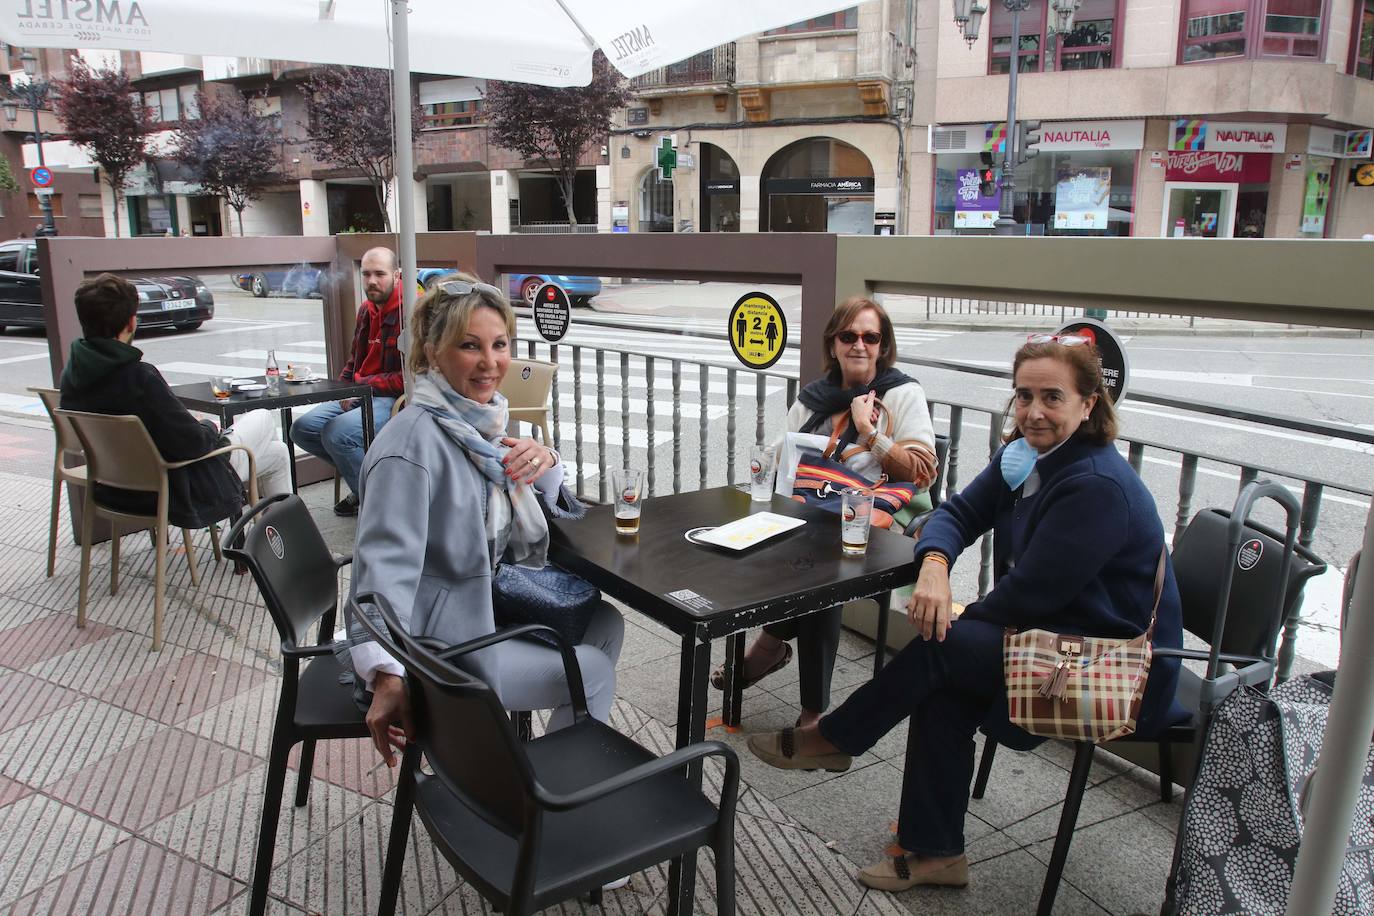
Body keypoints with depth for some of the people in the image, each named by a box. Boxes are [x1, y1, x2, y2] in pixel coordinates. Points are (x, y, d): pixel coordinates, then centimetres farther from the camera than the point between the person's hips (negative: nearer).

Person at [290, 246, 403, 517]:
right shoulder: (366, 310, 15)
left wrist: (362, 385, -15)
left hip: (397, 399, -9)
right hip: (359, 395, 9)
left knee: (336, 433, -28)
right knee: (302, 429, -2)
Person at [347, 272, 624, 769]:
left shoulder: (480, 418, 3)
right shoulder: (414, 440, -24)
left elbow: (543, 508, 14)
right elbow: (387, 561, -32)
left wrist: (545, 463, -9)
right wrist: (387, 676, -41)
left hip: (479, 606, 9)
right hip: (429, 641, -9)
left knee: (604, 624, 9)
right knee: (592, 671, -6)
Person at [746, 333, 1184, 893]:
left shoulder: (1098, 486, -25)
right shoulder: (1024, 456, 1)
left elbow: (1030, 593, -26)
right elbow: (959, 512, 0)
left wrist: (959, 616, -10)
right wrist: (934, 565, -23)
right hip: (1058, 634, 8)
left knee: (943, 646, -19)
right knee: (943, 685, -10)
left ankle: (831, 741, 3)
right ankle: (935, 851, 4)